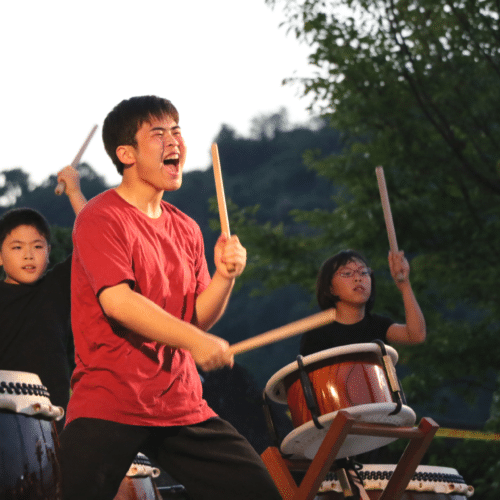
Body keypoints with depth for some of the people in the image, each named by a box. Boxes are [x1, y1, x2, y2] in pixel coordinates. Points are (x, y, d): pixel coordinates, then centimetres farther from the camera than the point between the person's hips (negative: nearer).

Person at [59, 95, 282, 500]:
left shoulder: (185, 229, 15)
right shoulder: (102, 217, -7)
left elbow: (198, 317, 15)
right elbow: (117, 301, -20)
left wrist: (225, 275, -4)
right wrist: (193, 340, -29)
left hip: (182, 405, 6)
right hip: (108, 406, -6)